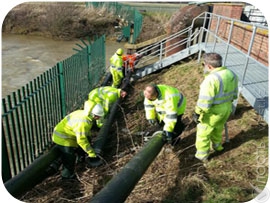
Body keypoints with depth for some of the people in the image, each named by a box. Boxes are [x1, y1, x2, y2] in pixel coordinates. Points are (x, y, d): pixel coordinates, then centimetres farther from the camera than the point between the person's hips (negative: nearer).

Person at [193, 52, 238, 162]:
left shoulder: (211, 79, -29)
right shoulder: (231, 74, -2)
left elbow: (204, 101, -28)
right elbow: (234, 94, 9)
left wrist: (197, 113, -16)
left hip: (213, 112, -8)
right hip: (226, 108, 8)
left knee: (203, 132, 13)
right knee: (218, 128, 31)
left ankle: (202, 155, 27)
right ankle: (217, 145, 53)